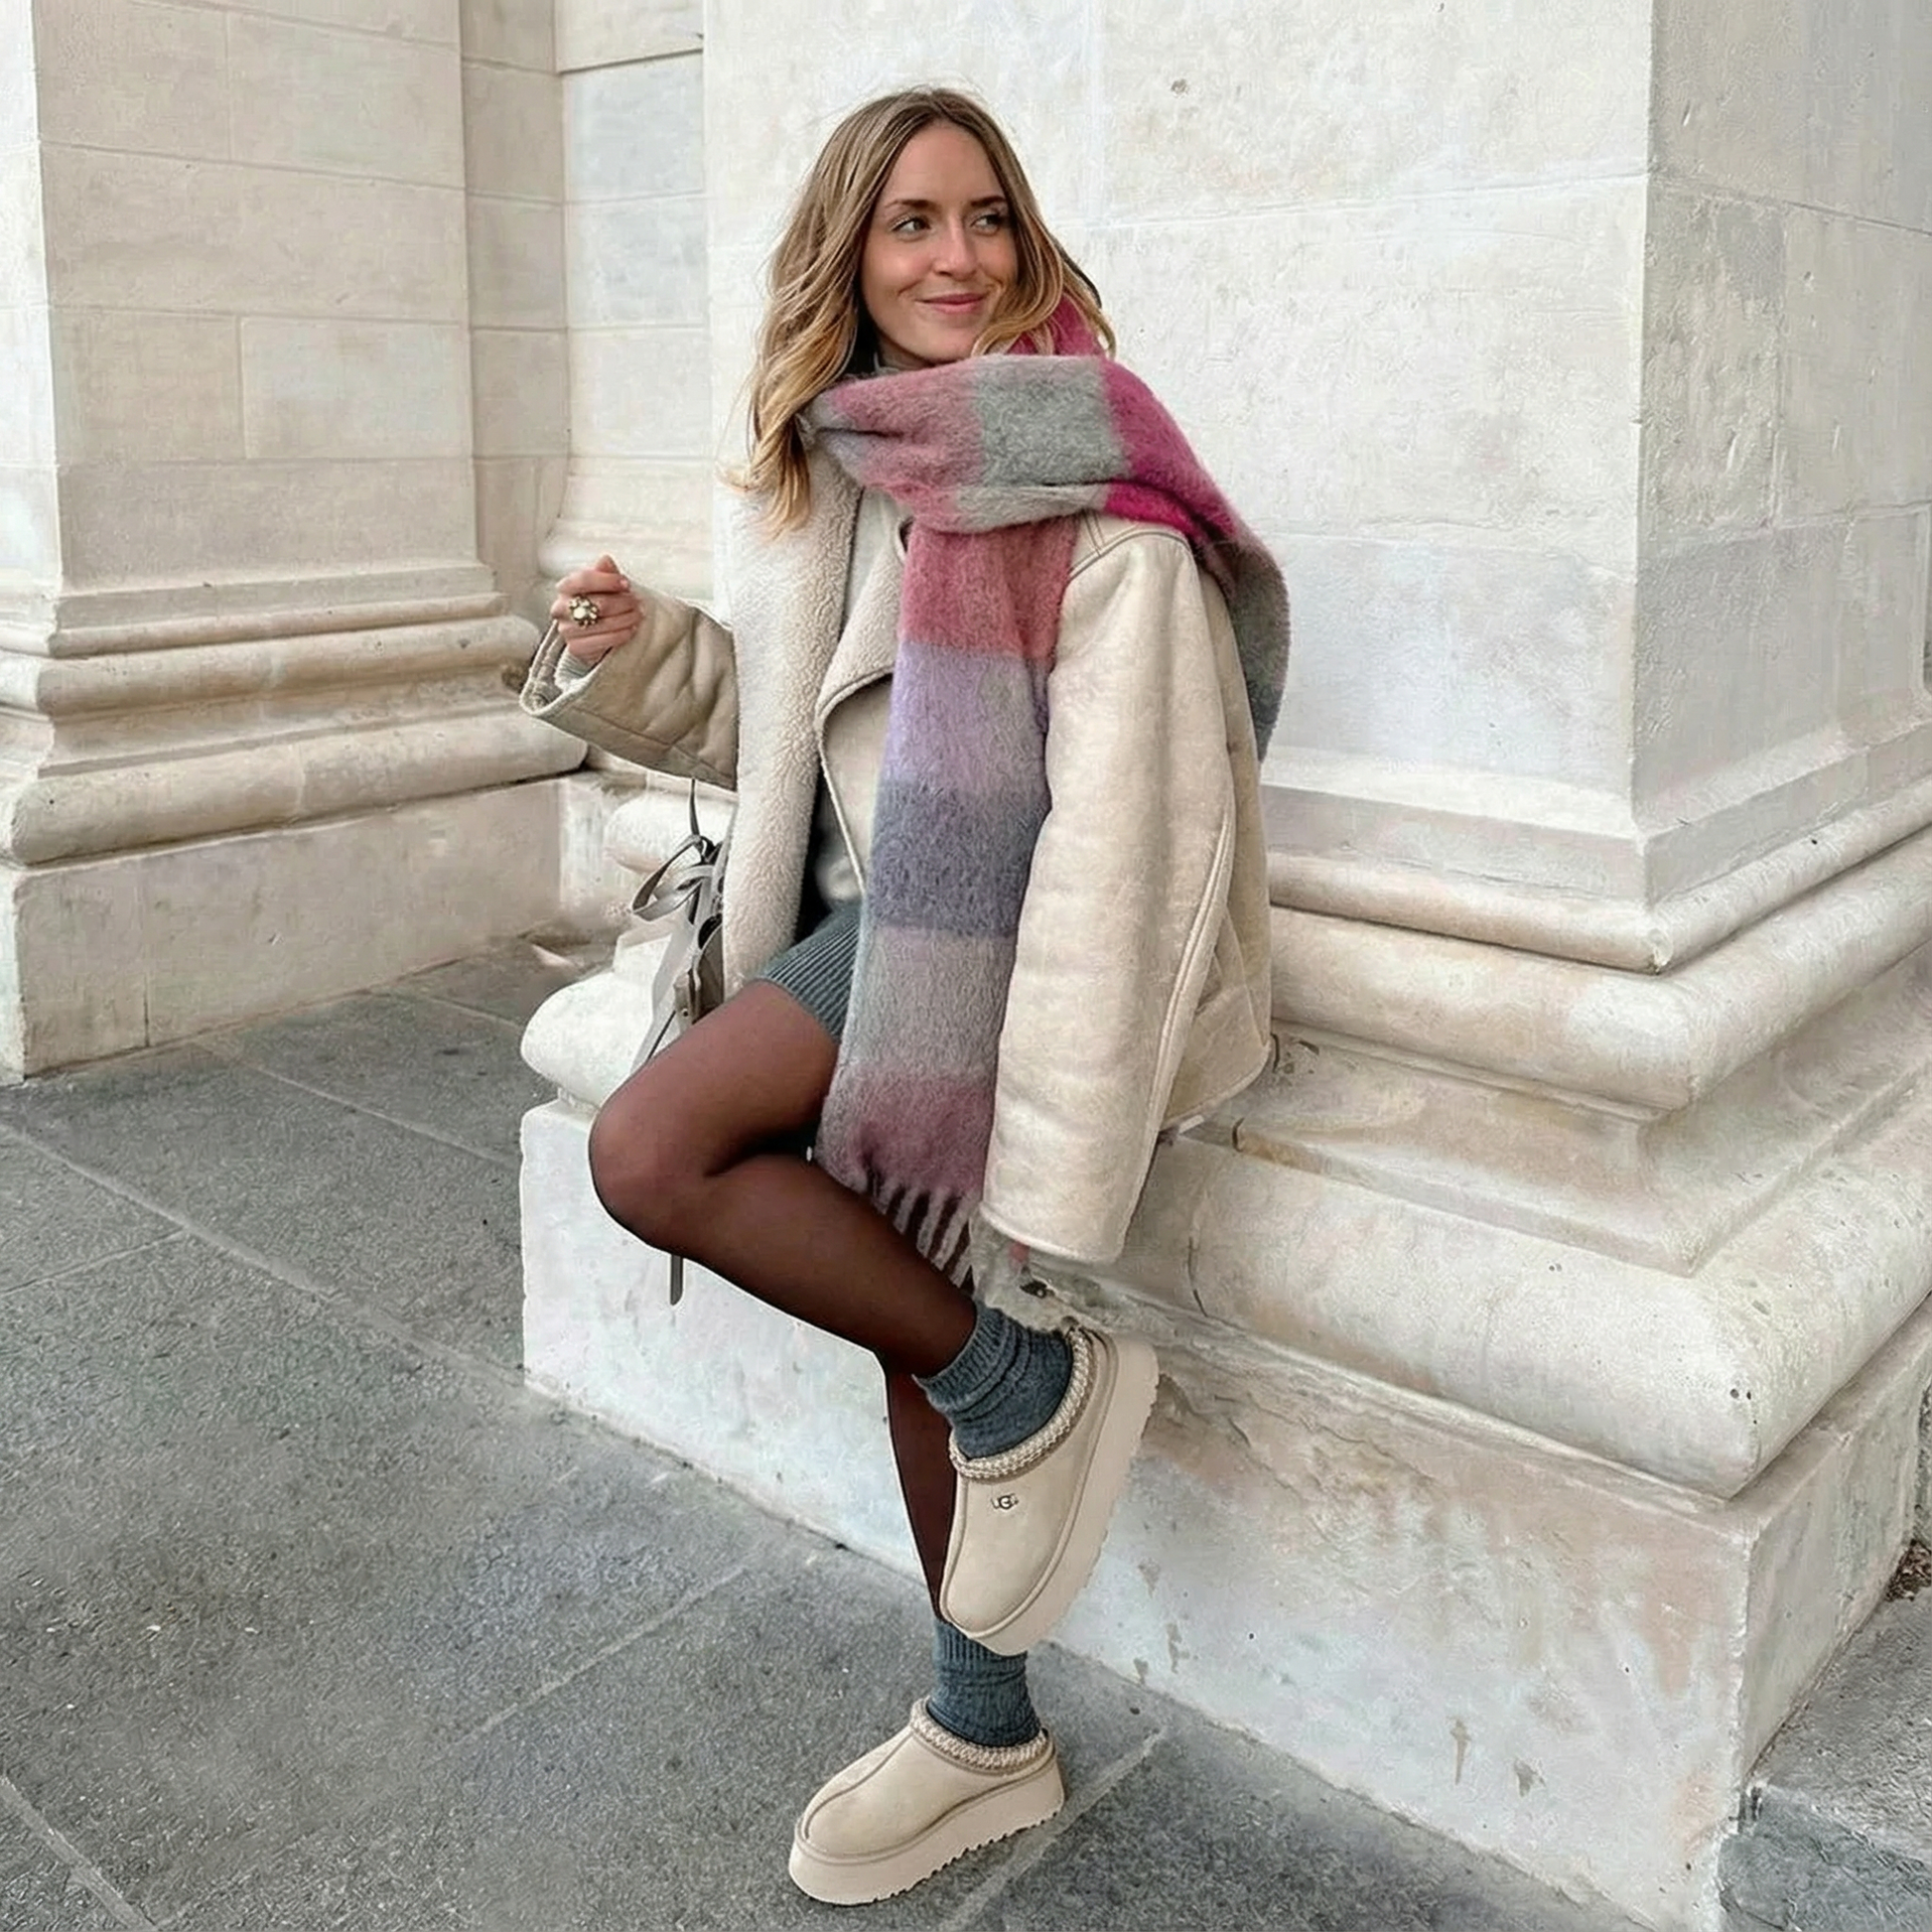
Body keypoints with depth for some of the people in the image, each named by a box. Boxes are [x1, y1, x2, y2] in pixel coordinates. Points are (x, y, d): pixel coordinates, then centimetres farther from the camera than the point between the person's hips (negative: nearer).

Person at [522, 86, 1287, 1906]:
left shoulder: (1075, 464, -12)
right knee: (909, 1304, 6)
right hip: (885, 917, 7)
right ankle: (985, 1736, 25)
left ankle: (1027, 1374, -6)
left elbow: (1121, 798, -19)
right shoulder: (828, 461, 11)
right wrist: (634, 649, 2)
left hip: (998, 920, -7)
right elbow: (777, 723, 21)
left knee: (650, 1150, -21)